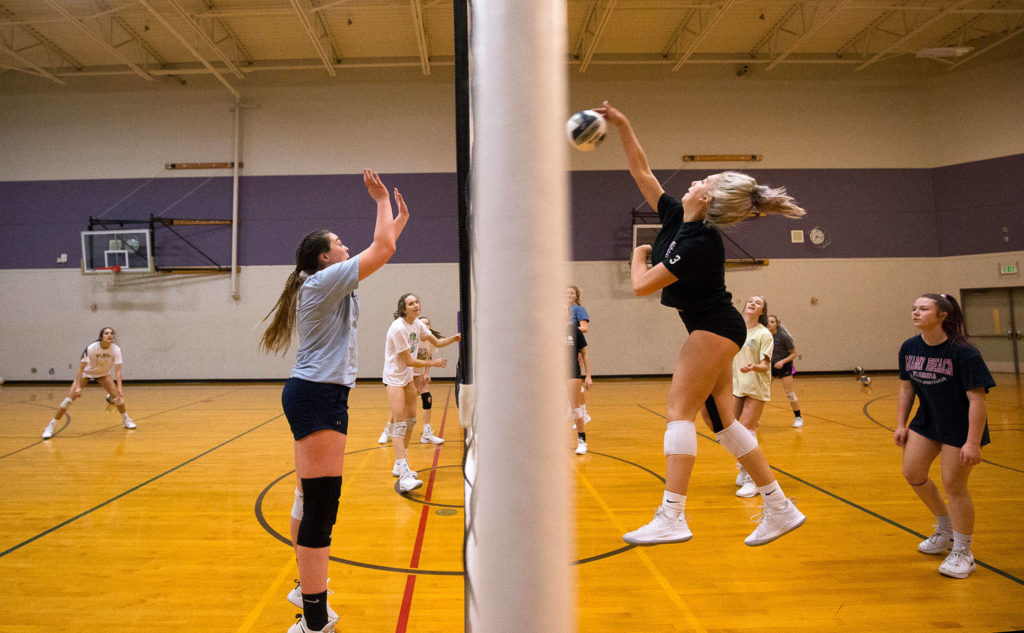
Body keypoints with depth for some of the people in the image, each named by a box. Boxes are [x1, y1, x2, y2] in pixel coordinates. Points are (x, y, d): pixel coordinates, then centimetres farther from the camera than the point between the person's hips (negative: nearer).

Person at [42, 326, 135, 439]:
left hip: (103, 374, 2)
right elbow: (81, 368, -27)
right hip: (86, 373, -2)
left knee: (117, 395, -13)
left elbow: (117, 370, -24)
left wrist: (119, 387, -36)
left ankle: (126, 420, 10)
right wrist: (78, 387, -32)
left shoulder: (116, 350, -23)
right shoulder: (91, 348, -29)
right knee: (70, 398, -13)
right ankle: (51, 427, -3)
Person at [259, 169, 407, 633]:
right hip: (318, 396, -11)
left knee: (310, 499, 17)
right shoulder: (324, 281, -10)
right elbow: (382, 249, -12)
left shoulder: (328, 286, 18)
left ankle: (307, 587, 31)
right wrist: (382, 201, 3)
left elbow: (380, 250, 31)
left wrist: (398, 219, 31)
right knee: (321, 502, -11)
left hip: (314, 395, 11)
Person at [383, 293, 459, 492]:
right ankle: (404, 476, -22)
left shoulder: (417, 324, 2)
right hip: (394, 377, -9)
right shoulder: (398, 328, -23)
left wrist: (453, 339, -6)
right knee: (399, 424, -16)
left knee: (411, 420, 14)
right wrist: (433, 363, -12)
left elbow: (436, 342, 13)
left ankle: (400, 465, 28)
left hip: (408, 377, 9)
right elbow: (409, 361, -21)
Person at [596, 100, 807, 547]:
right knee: (723, 421, 10)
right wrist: (622, 125, 4)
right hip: (713, 330, 9)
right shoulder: (674, 216, 2)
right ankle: (780, 508, 18)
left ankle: (671, 518, -12)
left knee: (679, 412, -12)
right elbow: (640, 170, 10)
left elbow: (642, 286, -22)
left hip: (714, 329, -9)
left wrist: (639, 255, -2)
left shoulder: (700, 243, -24)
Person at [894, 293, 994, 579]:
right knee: (912, 473, 6)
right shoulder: (909, 348, -4)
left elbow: (977, 398, -23)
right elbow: (906, 387, 8)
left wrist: (972, 443, -26)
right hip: (927, 420, 7)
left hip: (960, 427, -6)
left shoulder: (963, 352, -23)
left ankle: (962, 554, 17)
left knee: (954, 485, -2)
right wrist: (901, 424, 4)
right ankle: (945, 531, 32)